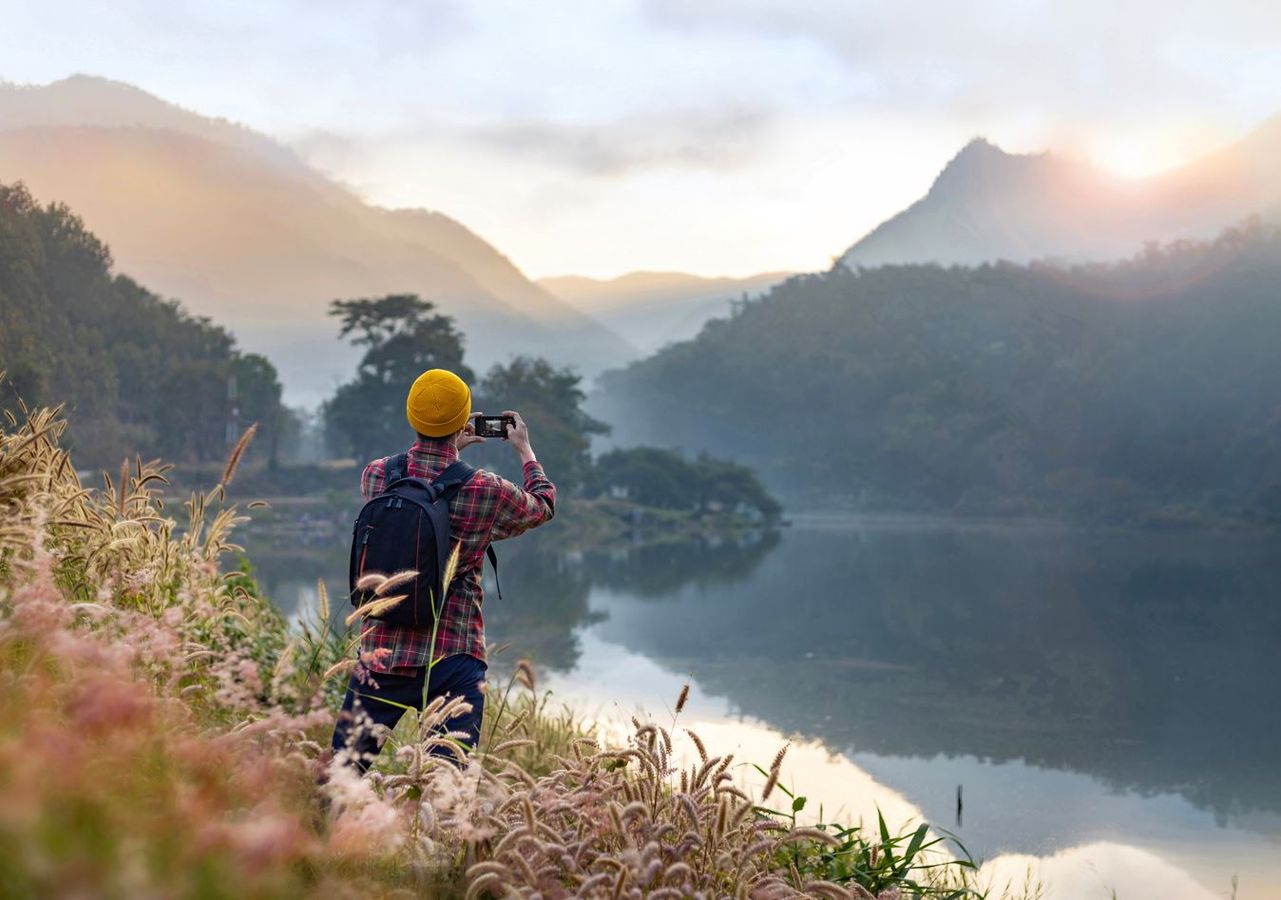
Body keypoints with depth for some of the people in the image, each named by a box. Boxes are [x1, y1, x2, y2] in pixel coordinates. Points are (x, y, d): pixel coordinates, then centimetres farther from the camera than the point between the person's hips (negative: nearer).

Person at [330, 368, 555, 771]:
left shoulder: (375, 476, -1)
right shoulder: (485, 491, -9)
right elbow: (543, 506, 14)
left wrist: (449, 448, 35)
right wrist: (525, 450, 29)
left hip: (379, 653, 3)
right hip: (451, 662, -3)